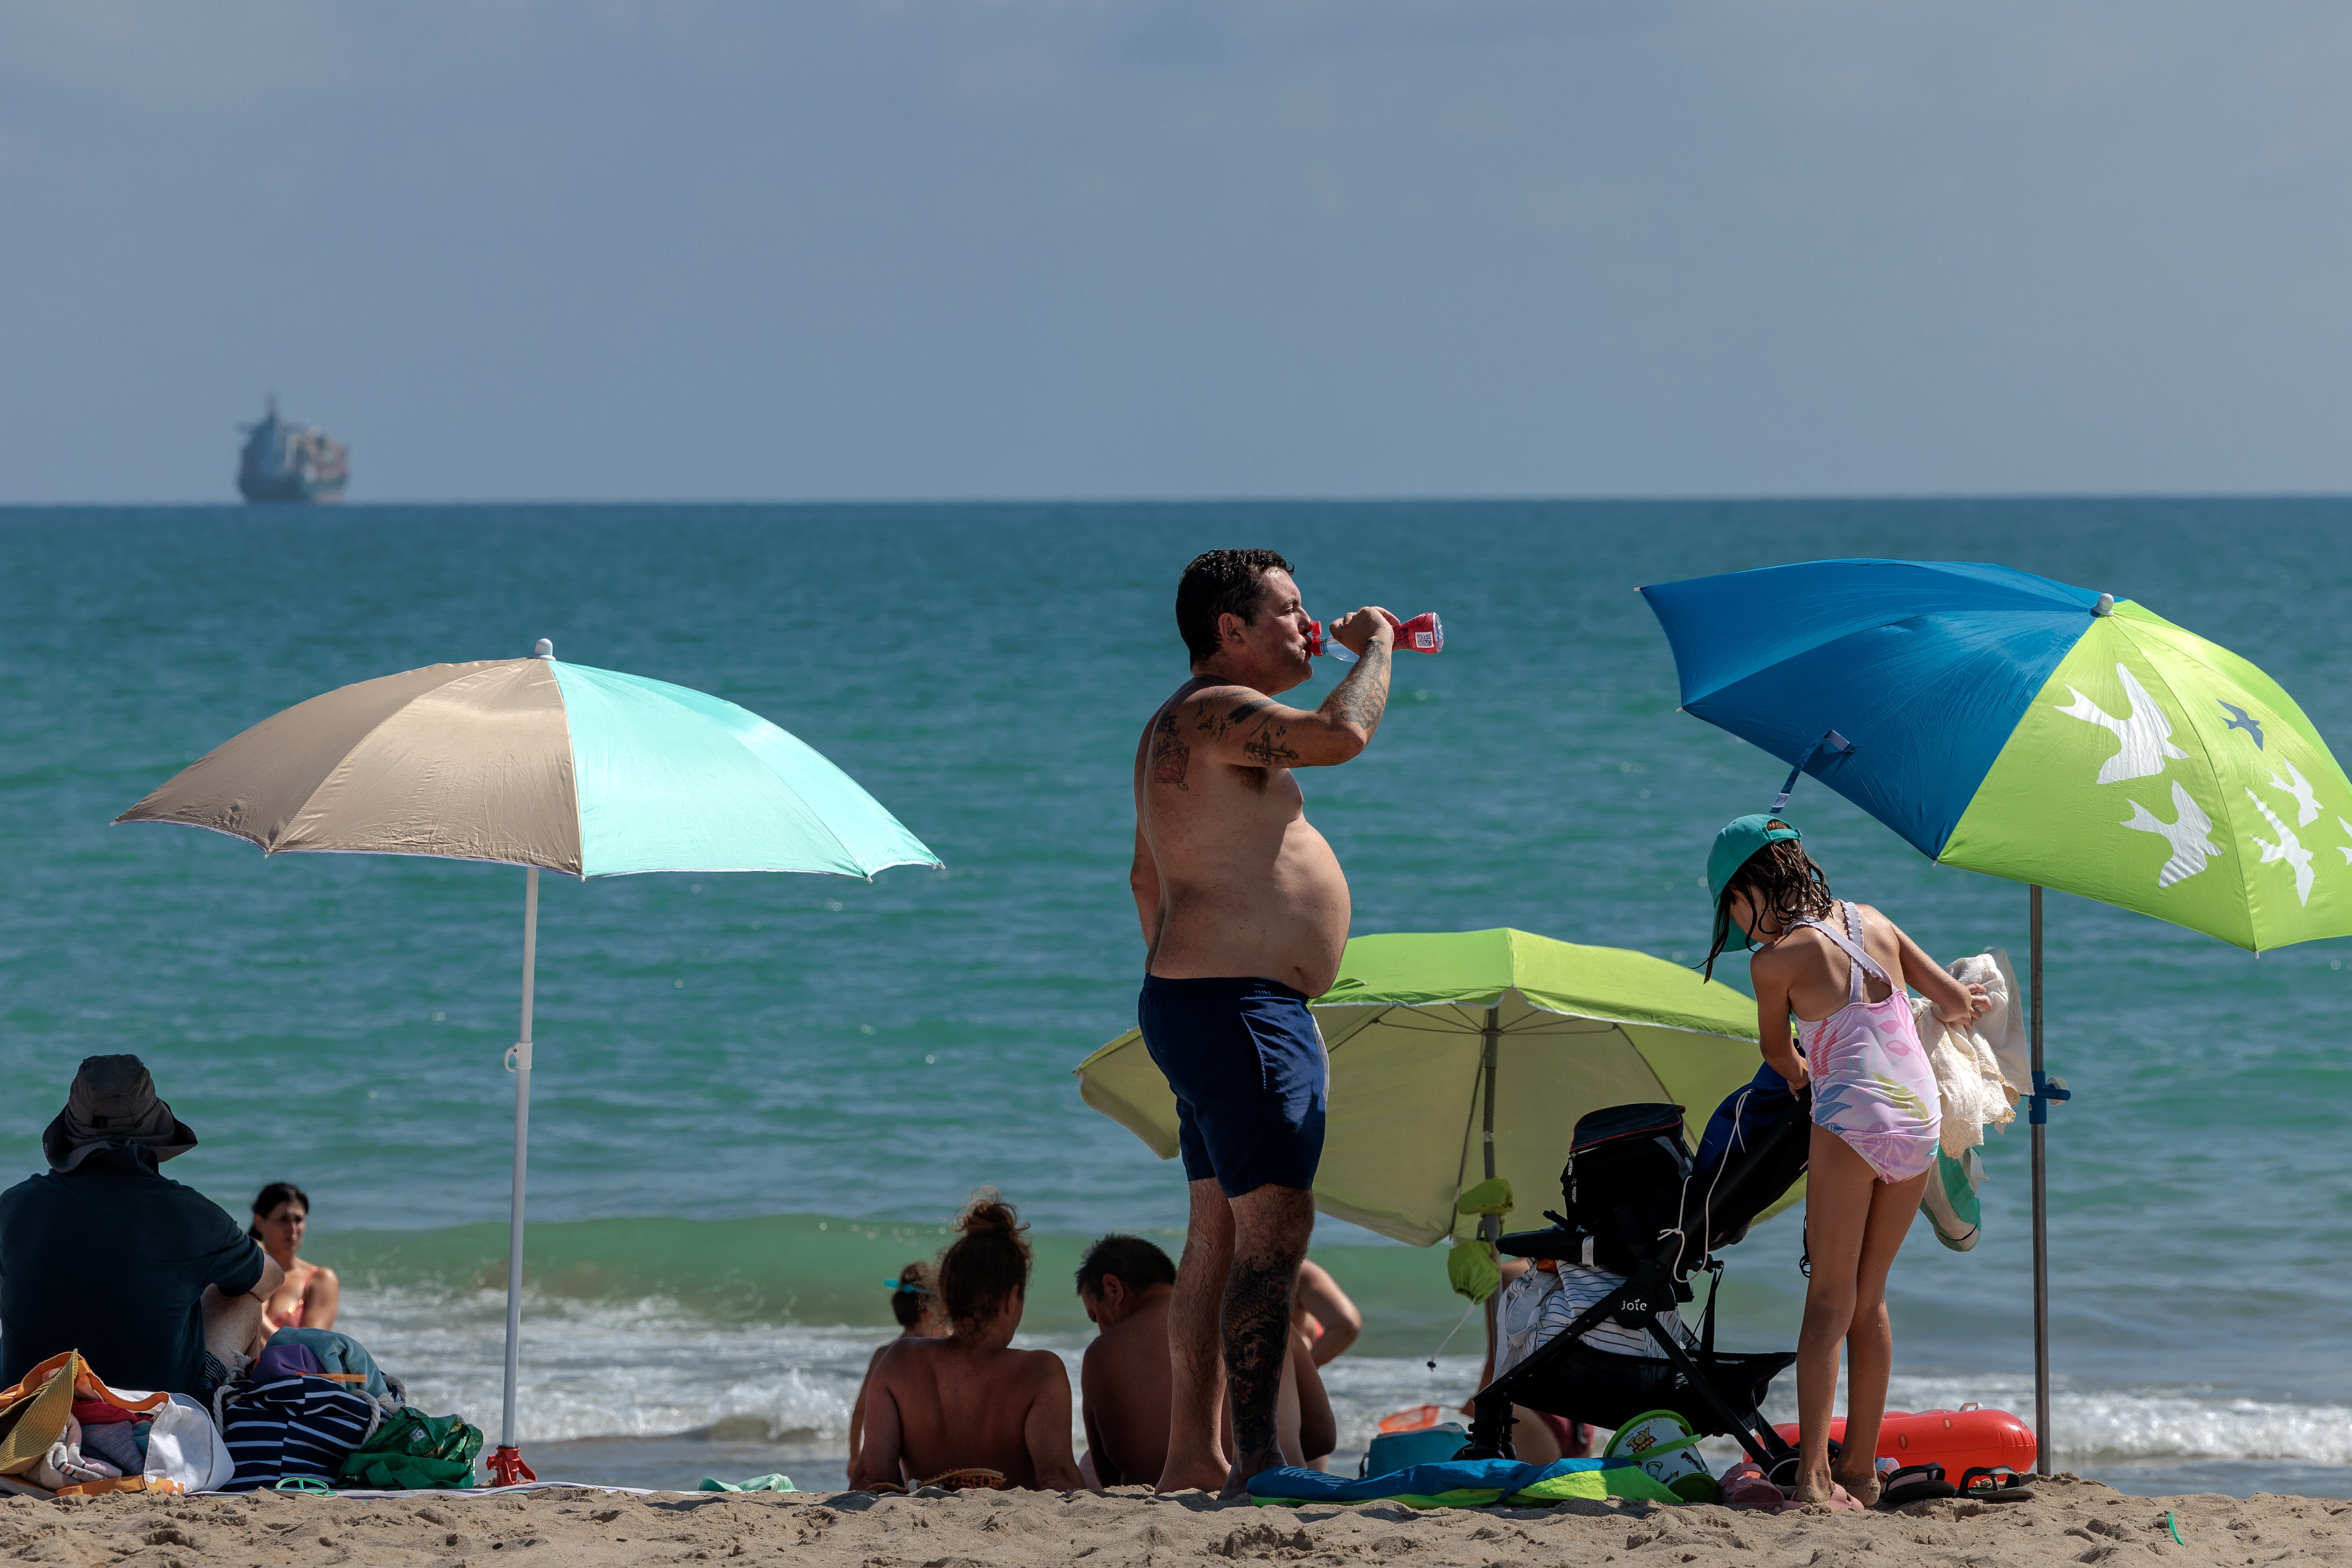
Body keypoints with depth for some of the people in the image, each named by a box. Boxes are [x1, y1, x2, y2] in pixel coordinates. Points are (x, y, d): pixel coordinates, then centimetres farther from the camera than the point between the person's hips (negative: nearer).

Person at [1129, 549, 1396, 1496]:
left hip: (1199, 1001, 11)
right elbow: (1344, 734, -28)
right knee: (1274, 1228, -15)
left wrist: (1178, 983, 29)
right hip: (1239, 1009, -11)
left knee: (1220, 1234, 12)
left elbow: (1147, 877, 27)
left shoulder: (1182, 729, 20)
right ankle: (1258, 1461, -19)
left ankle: (1192, 1455, 14)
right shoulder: (1215, 714, -14)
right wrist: (1374, 647, -10)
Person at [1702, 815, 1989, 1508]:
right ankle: (1860, 1469, 15)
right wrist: (1950, 1009, 39)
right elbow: (1959, 1000, 15)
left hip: (1853, 1115, -6)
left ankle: (1814, 1470, -15)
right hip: (1920, 1114, 6)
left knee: (1831, 1296, -4)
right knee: (1870, 1296, 14)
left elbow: (1777, 1051, 15)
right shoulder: (1870, 921, 12)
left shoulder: (1773, 961, -3)